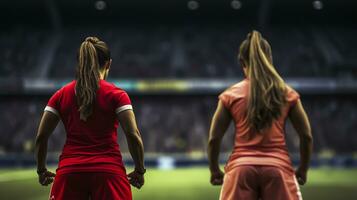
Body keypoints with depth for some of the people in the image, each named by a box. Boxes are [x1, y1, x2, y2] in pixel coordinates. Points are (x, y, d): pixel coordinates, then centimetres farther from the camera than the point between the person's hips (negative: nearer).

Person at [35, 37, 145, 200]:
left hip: (69, 171, 2)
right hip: (109, 172, -2)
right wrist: (139, 171, 5)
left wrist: (42, 170, 20)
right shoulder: (116, 95, 1)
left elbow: (41, 137, 7)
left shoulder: (61, 95, 9)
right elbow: (133, 136, -7)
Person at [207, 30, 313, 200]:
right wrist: (303, 170, 20)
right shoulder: (287, 93, 8)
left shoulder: (230, 95, 6)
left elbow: (214, 138, 4)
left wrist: (214, 170, 17)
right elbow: (306, 136, 8)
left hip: (241, 167, 0)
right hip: (278, 167, 0)